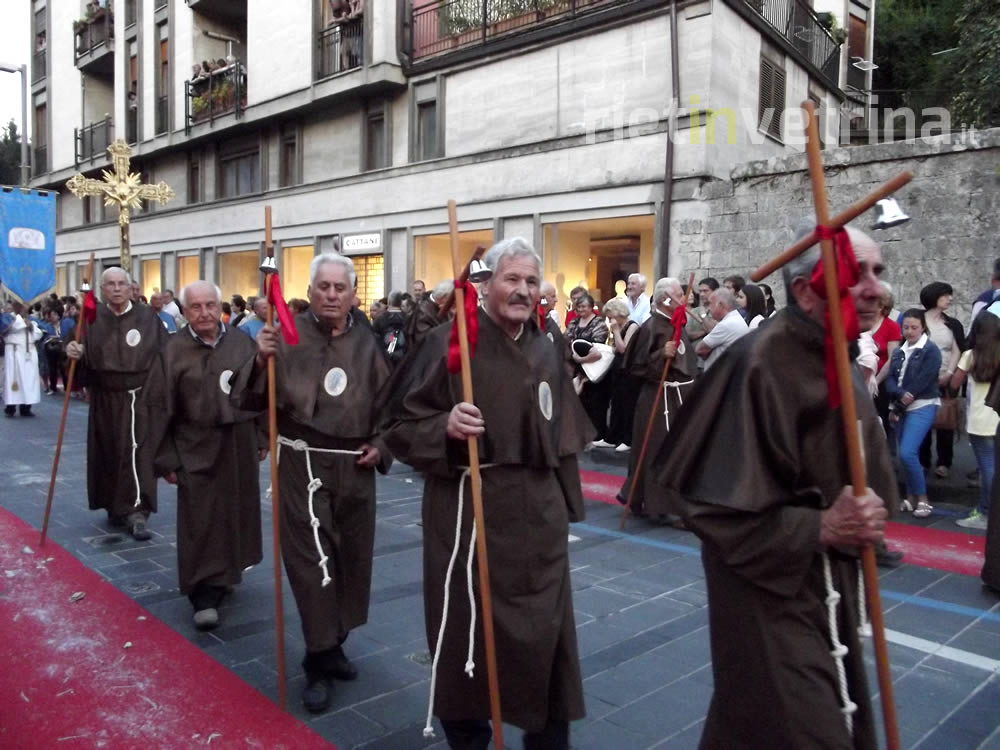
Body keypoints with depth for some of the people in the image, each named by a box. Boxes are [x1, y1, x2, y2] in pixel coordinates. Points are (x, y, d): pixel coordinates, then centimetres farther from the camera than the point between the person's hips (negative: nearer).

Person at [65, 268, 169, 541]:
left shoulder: (147, 316, -4)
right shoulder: (93, 318, 2)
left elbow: (167, 353, -4)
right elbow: (83, 356, -2)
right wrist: (75, 352, -24)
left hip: (138, 398, -3)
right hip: (105, 398, 3)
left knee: (136, 452, -9)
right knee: (108, 454, 12)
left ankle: (137, 512, -6)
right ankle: (115, 506, 28)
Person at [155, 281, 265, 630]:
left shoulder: (242, 343, 0)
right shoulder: (173, 350, -8)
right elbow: (162, 409, -6)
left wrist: (262, 438, 6)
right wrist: (167, 459, -6)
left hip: (239, 445, 3)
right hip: (197, 448, -3)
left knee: (235, 513, 16)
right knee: (201, 521, -2)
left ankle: (227, 572, 38)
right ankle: (205, 596, 5)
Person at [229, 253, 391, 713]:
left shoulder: (366, 344, 4)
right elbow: (249, 400, -10)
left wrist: (380, 446, 1)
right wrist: (262, 360, -27)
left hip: (354, 468, 4)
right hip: (302, 465, -4)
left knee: (352, 557, 14)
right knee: (311, 561, -1)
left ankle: (333, 644, 34)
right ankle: (320, 660, 13)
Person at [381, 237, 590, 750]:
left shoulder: (547, 353, 7)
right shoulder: (449, 343, -10)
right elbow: (399, 426, -10)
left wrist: (565, 504, 16)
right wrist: (444, 426, -29)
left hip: (537, 514, 5)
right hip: (468, 511, -4)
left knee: (544, 633, 11)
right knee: (467, 630, 8)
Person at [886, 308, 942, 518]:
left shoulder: (931, 350, -5)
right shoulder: (899, 352, 14)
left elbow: (922, 381, -13)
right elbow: (890, 379, 5)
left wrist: (899, 405, -11)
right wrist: (900, 395, -17)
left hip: (922, 406, -6)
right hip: (901, 408, 6)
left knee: (907, 453, -16)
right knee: (905, 455, 8)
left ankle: (922, 499, -2)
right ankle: (911, 498, 19)